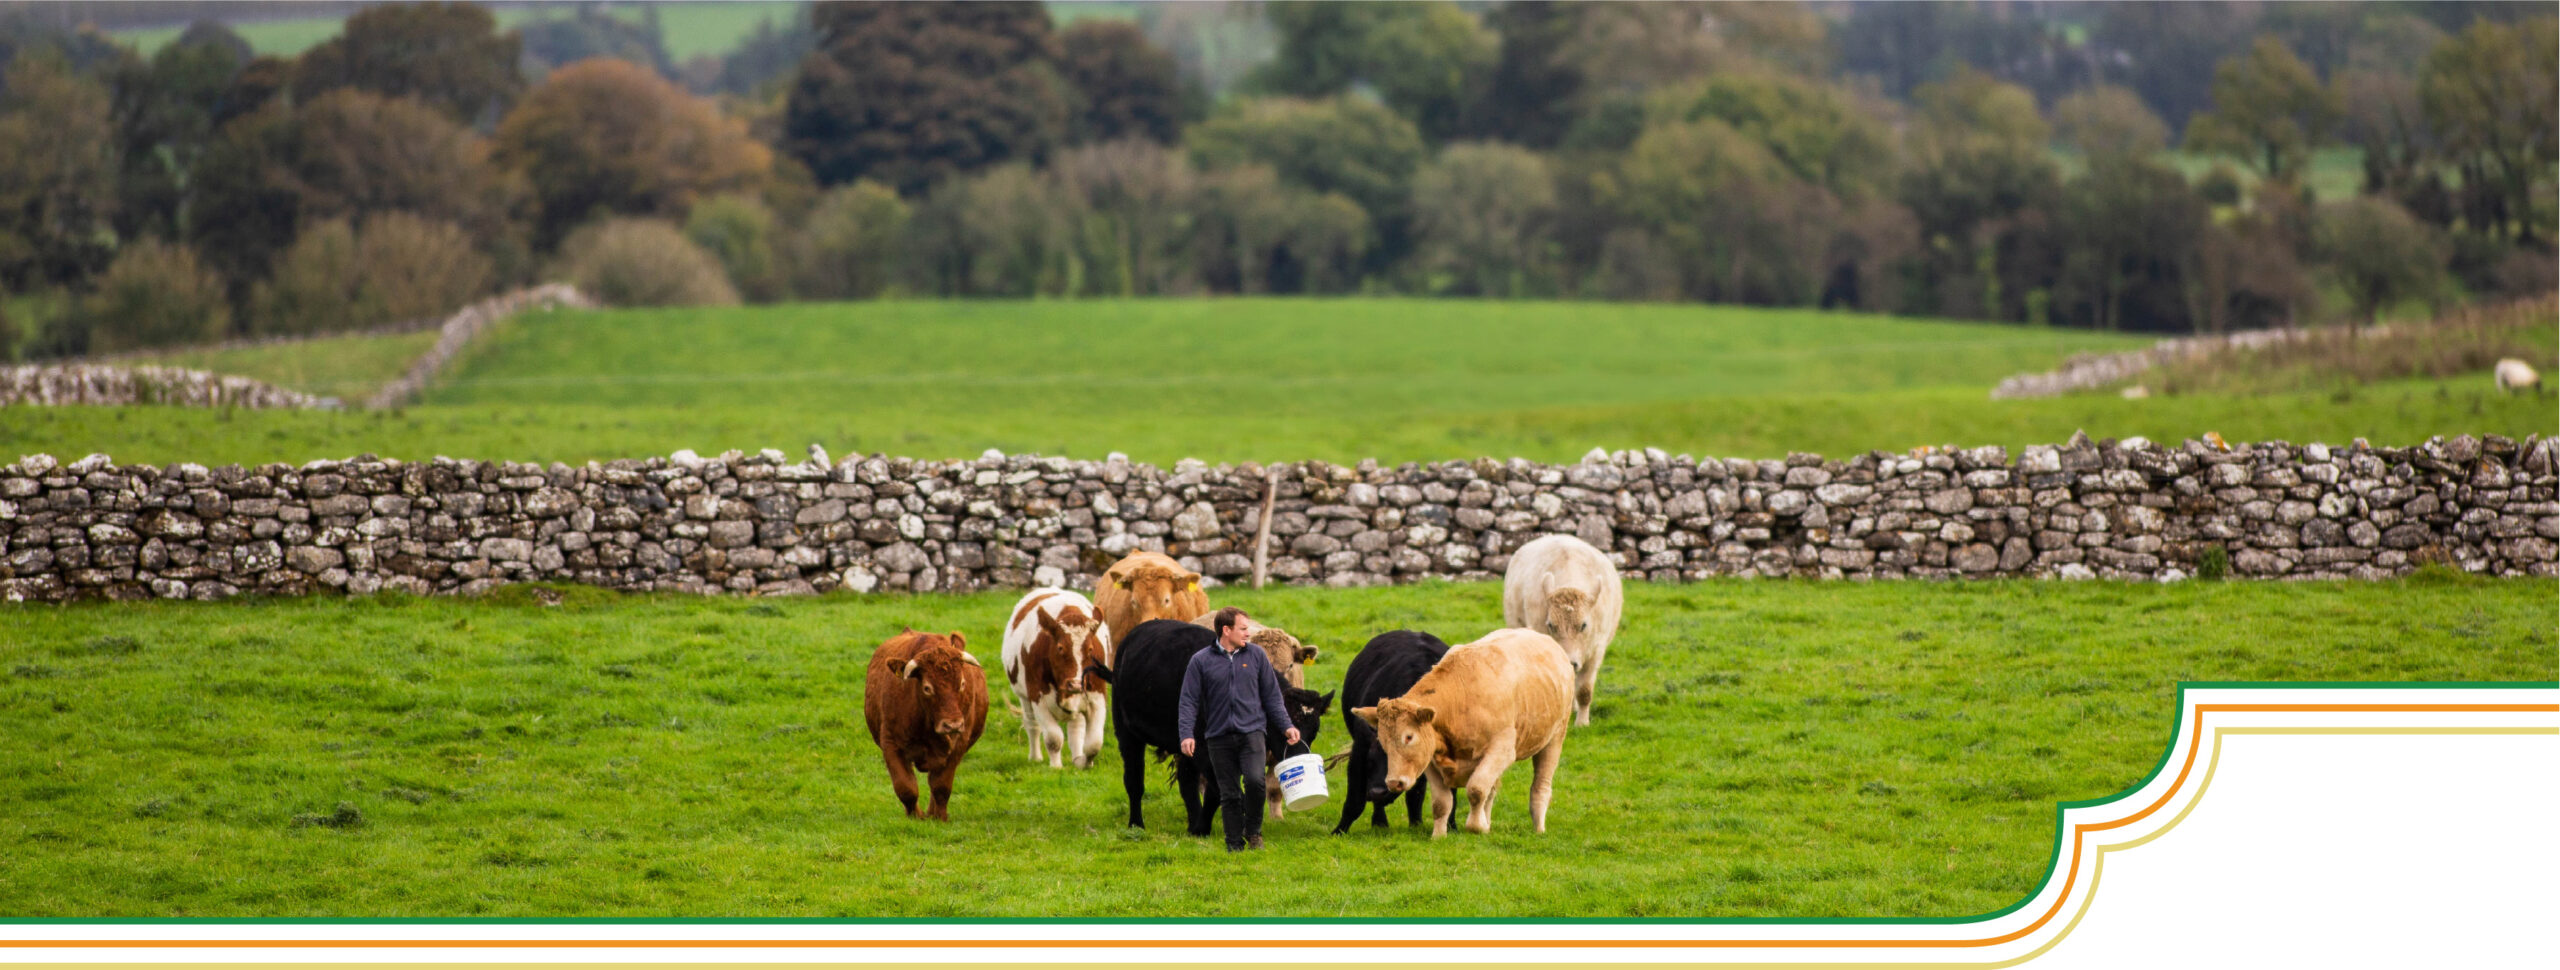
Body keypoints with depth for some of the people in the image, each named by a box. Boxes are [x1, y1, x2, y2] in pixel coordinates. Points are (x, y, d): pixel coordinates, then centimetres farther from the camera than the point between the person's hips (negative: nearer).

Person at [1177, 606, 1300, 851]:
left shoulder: (1256, 655, 8)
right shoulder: (1201, 661, 2)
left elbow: (1271, 695, 14)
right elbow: (1189, 701, 2)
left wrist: (1286, 725, 9)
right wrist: (1187, 735, -8)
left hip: (1252, 731, 0)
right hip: (1219, 737, 0)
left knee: (1255, 780, -20)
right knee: (1229, 794, 2)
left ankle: (1254, 831, 2)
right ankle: (1235, 845, 13)